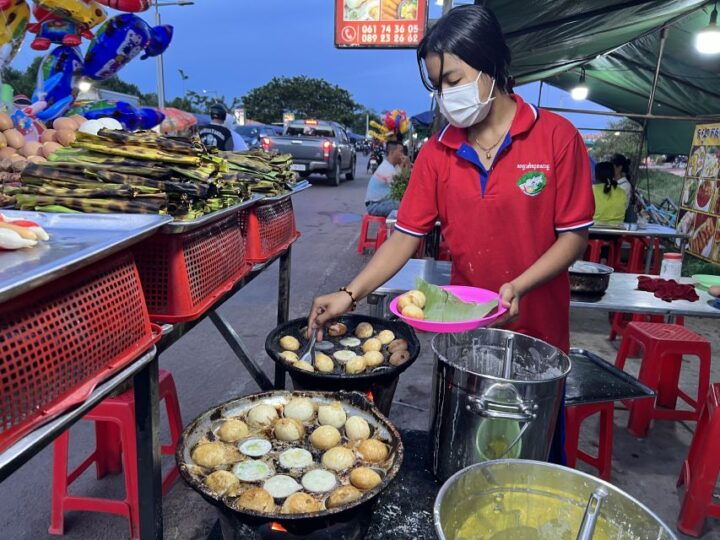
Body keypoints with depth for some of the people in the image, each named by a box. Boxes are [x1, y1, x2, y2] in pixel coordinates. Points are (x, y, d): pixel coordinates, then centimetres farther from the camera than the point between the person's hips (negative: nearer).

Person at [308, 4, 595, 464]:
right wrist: (350, 294, -15)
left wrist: (518, 287, -23)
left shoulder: (556, 137, -10)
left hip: (536, 332, -2)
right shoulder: (436, 154, -2)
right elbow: (406, 236, -4)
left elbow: (574, 235, -8)